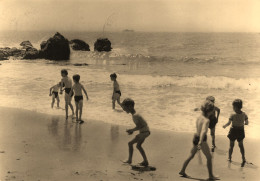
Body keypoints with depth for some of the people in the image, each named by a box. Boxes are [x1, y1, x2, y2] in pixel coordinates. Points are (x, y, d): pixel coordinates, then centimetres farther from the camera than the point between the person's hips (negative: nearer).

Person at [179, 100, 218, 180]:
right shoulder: (206, 120, -24)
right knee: (209, 157, 10)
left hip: (196, 137, 8)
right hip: (202, 140, -8)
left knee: (191, 155, 23)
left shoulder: (199, 117, 0)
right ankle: (211, 176, 19)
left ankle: (182, 171, 30)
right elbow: (203, 131, -38)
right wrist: (200, 143, -48)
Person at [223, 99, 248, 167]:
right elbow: (246, 123, -3)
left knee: (231, 145, 15)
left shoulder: (233, 115, -21)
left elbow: (229, 123, -21)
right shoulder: (244, 114, -10)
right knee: (241, 145, 19)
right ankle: (243, 158, 9)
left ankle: (229, 158, 27)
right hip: (241, 130, 3)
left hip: (234, 130, -3)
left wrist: (224, 126, -2)